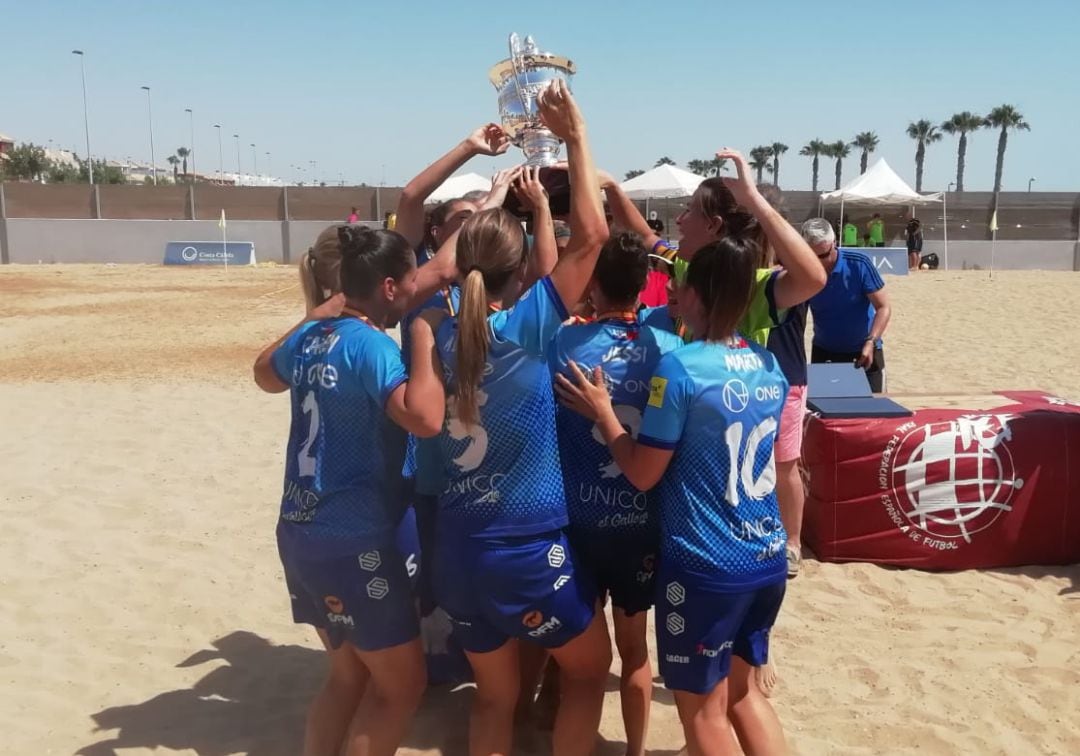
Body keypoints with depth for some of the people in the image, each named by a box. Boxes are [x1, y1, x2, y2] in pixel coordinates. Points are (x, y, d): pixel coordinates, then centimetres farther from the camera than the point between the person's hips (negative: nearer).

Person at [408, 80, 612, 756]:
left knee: (495, 695, 22)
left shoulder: (435, 333, -1)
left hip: (459, 548, 6)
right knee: (590, 666, 22)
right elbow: (590, 235, -14)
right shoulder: (528, 327, -16)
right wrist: (575, 135, -5)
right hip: (528, 548, -5)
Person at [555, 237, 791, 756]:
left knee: (703, 708, 13)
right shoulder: (770, 366, 3)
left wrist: (602, 412, -2)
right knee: (741, 689, 25)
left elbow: (643, 474, -14)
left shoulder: (680, 367, -18)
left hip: (706, 564, -6)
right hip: (767, 558, 7)